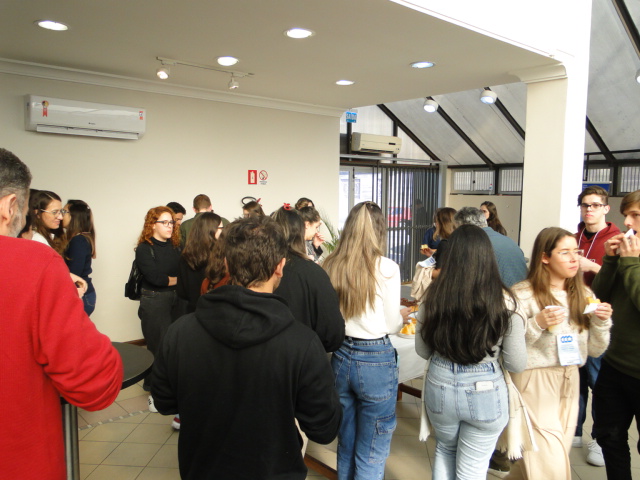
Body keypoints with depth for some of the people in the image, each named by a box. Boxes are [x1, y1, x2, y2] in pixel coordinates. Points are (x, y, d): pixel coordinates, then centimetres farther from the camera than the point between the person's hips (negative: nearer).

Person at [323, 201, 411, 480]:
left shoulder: (331, 266, -3)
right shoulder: (386, 268, -13)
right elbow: (390, 325, -5)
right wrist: (403, 316, 16)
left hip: (341, 357, 4)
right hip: (376, 360, -4)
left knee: (345, 445, 22)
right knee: (371, 455, 12)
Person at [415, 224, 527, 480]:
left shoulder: (434, 295, -14)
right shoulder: (503, 301, -17)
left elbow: (422, 350, -1)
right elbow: (517, 364, -9)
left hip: (440, 387, 2)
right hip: (485, 392, -1)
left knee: (445, 450, 29)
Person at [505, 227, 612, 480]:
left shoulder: (584, 295, 7)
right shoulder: (522, 294, -12)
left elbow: (595, 350, 9)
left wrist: (602, 322, -7)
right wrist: (537, 324, -26)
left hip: (569, 383, 6)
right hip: (534, 382, -6)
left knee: (538, 459, 15)